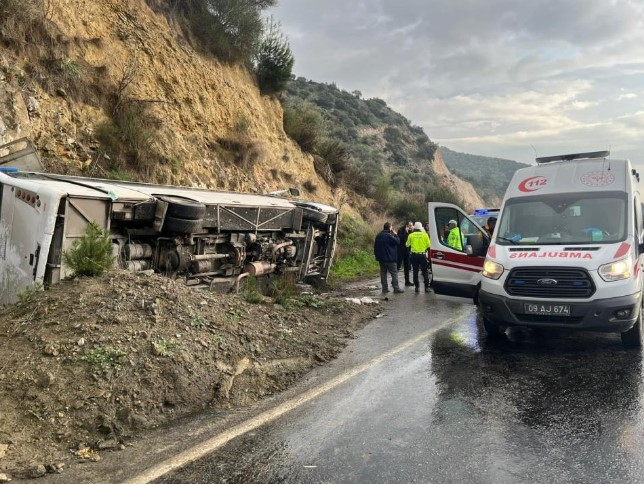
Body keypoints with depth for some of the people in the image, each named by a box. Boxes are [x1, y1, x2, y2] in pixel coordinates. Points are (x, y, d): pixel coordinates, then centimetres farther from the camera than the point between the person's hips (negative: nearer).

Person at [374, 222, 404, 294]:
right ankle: (396, 289, -2)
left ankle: (384, 288, 10)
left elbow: (375, 247, 15)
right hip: (389, 258, -7)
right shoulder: (389, 236, -16)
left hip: (381, 258, 7)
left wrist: (377, 255, 21)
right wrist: (395, 235, 0)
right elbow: (397, 241, -14)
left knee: (383, 273, 11)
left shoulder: (378, 236, 10)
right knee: (394, 273, -1)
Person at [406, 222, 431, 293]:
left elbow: (407, 245, 7)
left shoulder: (411, 235, -2)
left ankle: (417, 286, 8)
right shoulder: (425, 235, -4)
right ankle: (426, 287, 4)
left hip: (414, 254, 1)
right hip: (422, 254, -1)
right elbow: (428, 245, 0)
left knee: (415, 271, 8)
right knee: (425, 271, 6)